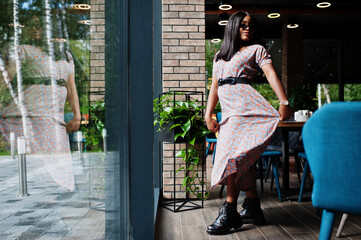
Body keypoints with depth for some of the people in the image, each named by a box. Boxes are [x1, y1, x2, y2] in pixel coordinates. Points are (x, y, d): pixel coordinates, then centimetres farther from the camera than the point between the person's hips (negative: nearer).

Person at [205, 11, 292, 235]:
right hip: (229, 110, 6)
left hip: (245, 105, -6)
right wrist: (208, 114, 10)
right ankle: (253, 209, 14)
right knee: (243, 160, 6)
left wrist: (284, 102, -20)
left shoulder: (256, 49, 10)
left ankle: (229, 212, -14)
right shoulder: (220, 55, 25)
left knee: (232, 152, -18)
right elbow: (214, 87, 21)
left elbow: (272, 74, -5)